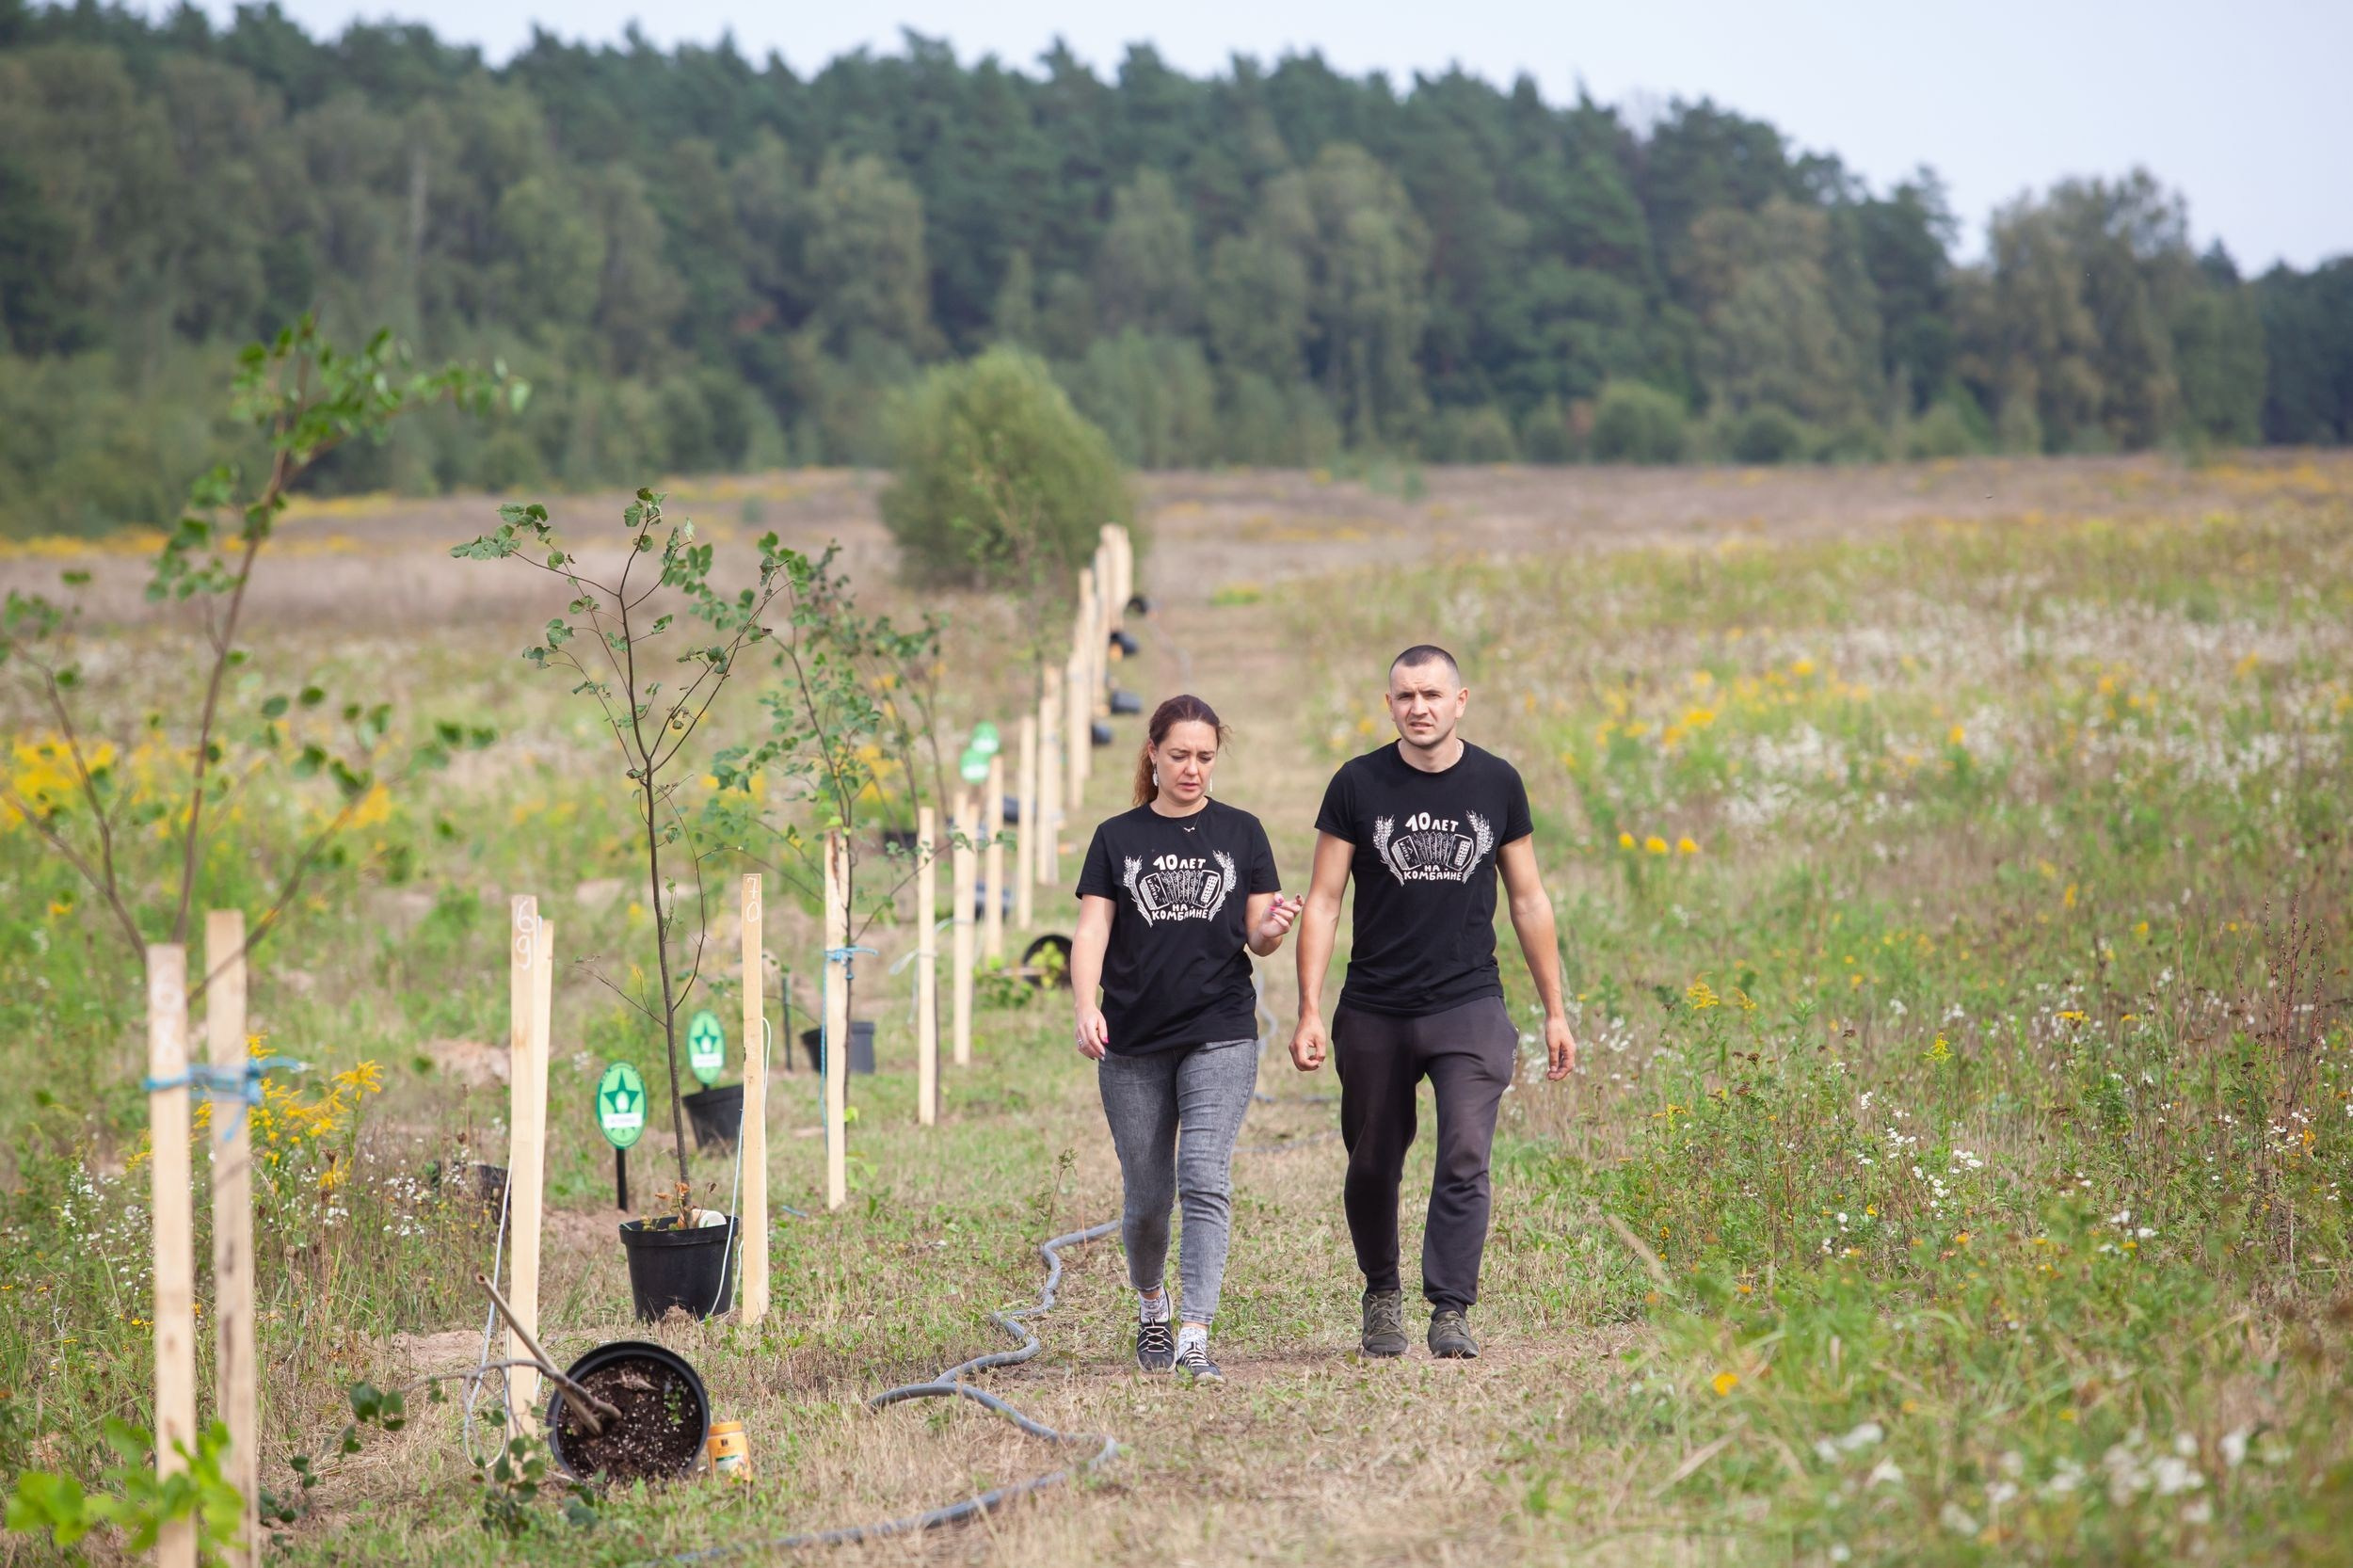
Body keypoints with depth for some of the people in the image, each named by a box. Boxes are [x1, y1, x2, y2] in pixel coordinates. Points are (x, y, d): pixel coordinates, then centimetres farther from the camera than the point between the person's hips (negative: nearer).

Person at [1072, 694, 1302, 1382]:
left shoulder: (1240, 834, 7)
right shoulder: (1118, 838, 7)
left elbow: (1256, 937, 7)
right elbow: (1092, 930, -1)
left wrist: (1272, 928, -18)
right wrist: (1086, 1008, -17)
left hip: (1221, 1035, -1)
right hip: (1133, 1042, 1)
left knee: (1205, 1178, -16)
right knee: (1148, 1195, 7)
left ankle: (1195, 1336, -20)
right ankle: (1151, 1304, 34)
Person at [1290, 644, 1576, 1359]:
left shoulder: (1497, 784, 4)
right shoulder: (1358, 785, -1)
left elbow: (1529, 901, 11)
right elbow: (1322, 902, 0)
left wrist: (1555, 1011, 10)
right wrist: (1309, 1012, -7)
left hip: (1469, 1006, 0)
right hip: (1374, 1012, 0)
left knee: (1464, 1161, -14)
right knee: (1373, 1167, 9)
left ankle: (1451, 1310, -11)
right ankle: (1381, 1295, 30)